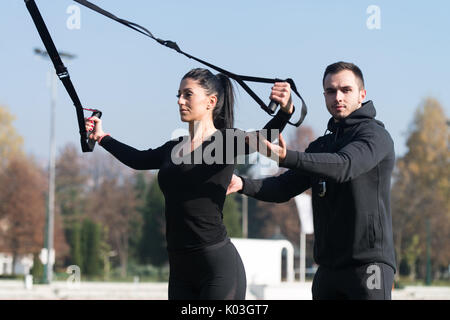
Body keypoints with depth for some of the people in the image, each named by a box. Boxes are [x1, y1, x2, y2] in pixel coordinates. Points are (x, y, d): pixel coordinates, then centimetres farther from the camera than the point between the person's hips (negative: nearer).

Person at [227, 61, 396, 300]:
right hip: (328, 267, 8)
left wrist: (288, 158, -37)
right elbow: (285, 187, 11)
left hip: (368, 262, -7)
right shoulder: (321, 146, 20)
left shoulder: (375, 135, -4)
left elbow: (344, 166, -24)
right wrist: (243, 184, -8)